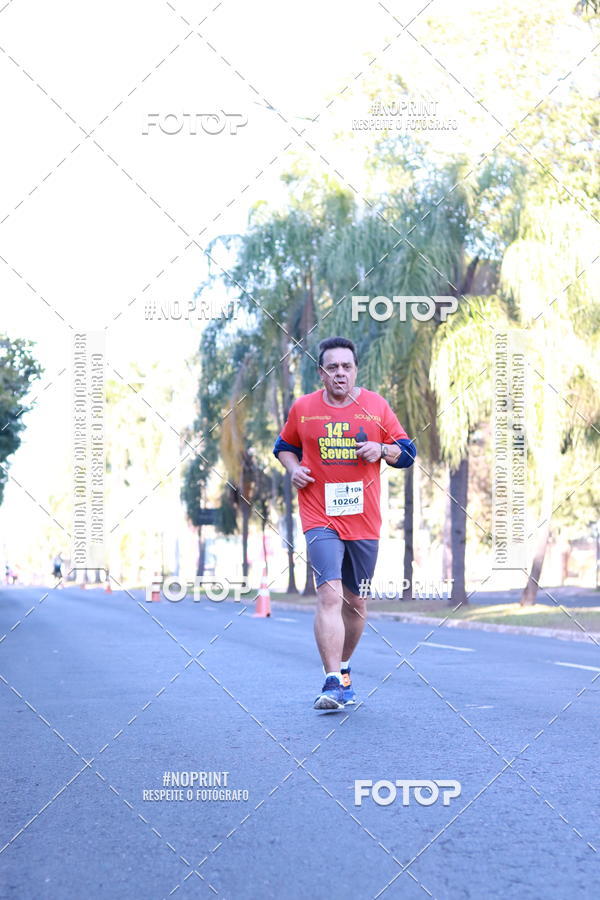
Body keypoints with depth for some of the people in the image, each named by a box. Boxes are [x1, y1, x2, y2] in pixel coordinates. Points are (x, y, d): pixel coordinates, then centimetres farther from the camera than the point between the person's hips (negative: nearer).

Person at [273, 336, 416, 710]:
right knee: (330, 595, -18)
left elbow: (407, 452, 10)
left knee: (356, 603, 11)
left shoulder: (377, 406, 4)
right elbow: (285, 446, 19)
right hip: (320, 518, -2)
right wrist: (294, 468, -1)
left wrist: (381, 449, -10)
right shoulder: (303, 408, 3)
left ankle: (343, 667, 33)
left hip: (364, 521, 2)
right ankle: (333, 683, -18)